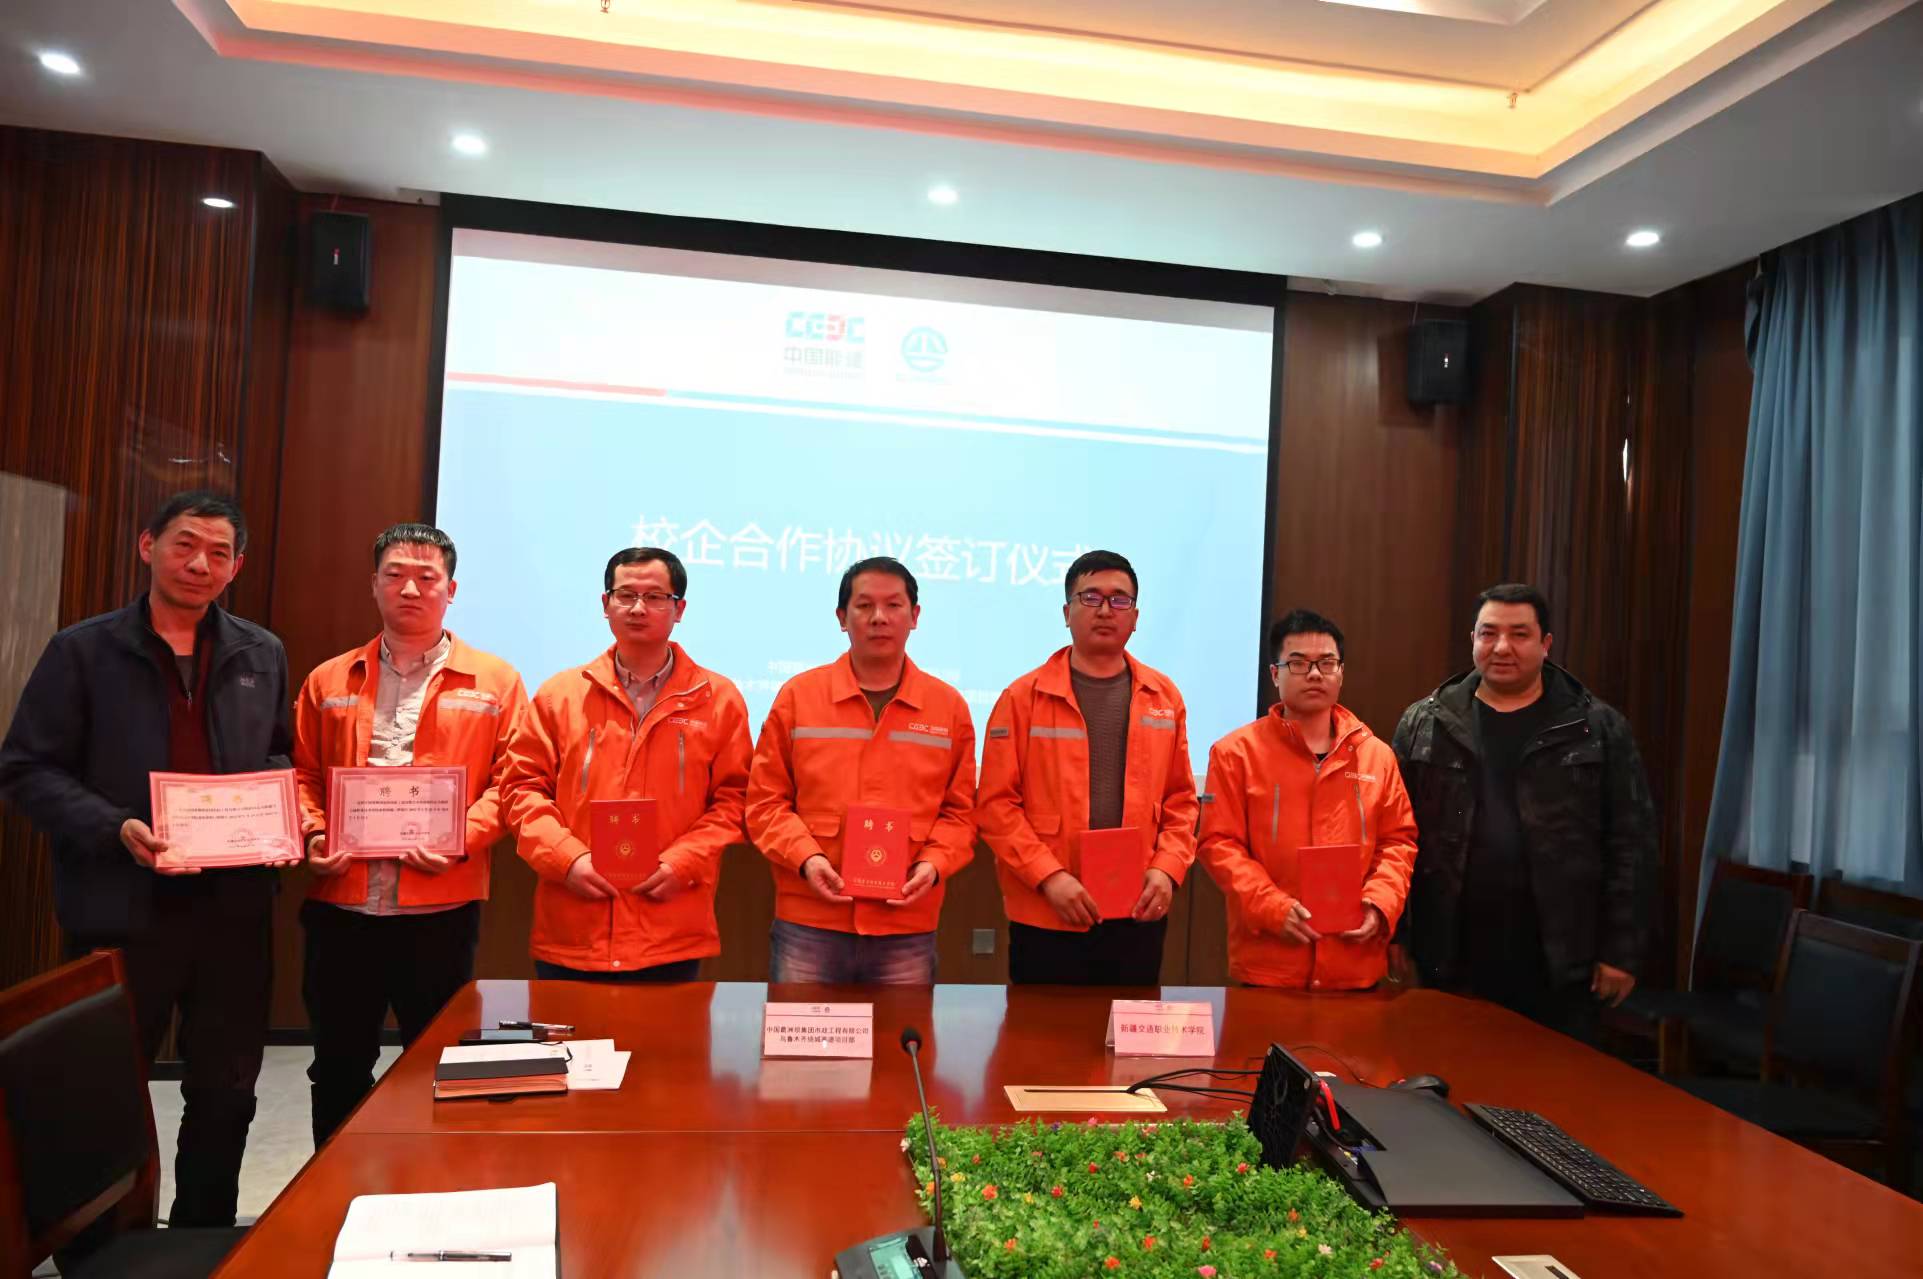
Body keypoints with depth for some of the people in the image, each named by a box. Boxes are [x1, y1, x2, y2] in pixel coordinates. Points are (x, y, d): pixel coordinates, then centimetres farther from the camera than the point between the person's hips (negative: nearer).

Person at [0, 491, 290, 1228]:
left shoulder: (261, 655, 8)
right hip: (121, 908, -3)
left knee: (226, 1094, 14)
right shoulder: (83, 650, -3)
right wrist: (116, 829, -20)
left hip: (233, 904, 3)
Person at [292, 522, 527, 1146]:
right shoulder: (329, 681, 12)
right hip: (339, 905, 3)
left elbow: (511, 781, -2)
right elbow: (301, 775, 12)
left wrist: (462, 838, -16)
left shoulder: (494, 681, 3)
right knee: (338, 1067, 15)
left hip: (441, 907, -2)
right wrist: (313, 835, -6)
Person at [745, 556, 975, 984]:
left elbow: (959, 812, 9)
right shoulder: (797, 696, 3)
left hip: (907, 933, 1)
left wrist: (933, 864, -9)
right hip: (807, 927, 0)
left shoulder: (949, 707, 5)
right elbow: (765, 801, 4)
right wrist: (805, 856, -11)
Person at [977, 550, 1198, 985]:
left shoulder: (1163, 696, 7)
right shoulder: (1024, 697, -3)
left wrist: (1167, 869, -4)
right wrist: (1049, 877, -15)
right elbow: (996, 803, -6)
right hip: (1046, 919, -2)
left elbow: (1181, 799, 11)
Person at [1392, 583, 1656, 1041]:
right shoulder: (1424, 724, 3)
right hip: (1451, 957, 1)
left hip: (1561, 961, -1)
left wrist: (1621, 950, -4)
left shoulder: (1599, 729, 1)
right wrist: (1392, 936, -1)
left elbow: (1630, 844, -1)